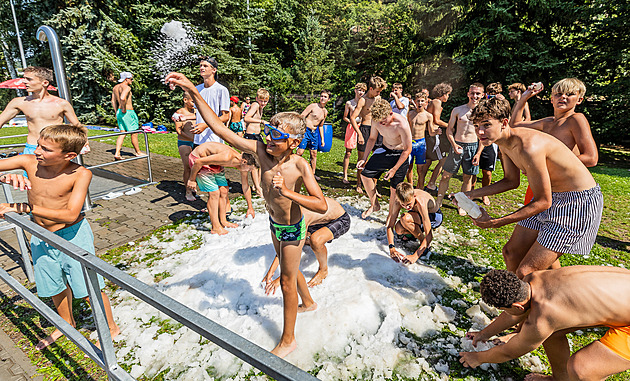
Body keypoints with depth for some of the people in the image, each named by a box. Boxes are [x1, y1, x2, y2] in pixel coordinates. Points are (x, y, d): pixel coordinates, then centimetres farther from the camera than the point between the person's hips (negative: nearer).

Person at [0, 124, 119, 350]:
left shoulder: (80, 174, -24)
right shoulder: (29, 162, -12)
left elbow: (70, 215, -29)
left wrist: (24, 208, -30)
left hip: (72, 236, -5)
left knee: (88, 289, 4)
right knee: (55, 287, 25)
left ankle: (111, 328, 28)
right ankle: (67, 323, 52)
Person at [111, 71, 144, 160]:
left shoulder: (115, 88, 15)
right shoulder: (126, 87, -14)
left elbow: (113, 101, 18)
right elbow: (122, 98, -30)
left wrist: (117, 112, 20)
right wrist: (124, 109, -18)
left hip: (119, 112, 8)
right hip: (128, 112, -8)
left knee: (122, 133, 9)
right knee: (134, 133, 5)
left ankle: (117, 153, 0)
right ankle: (138, 152, 18)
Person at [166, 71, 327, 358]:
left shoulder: (299, 166, -29)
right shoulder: (261, 151, -17)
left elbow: (322, 206, -31)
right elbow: (219, 128, -20)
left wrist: (287, 192, -41)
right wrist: (193, 91, -26)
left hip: (292, 229, -6)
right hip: (274, 224, 6)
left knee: (286, 281, 8)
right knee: (288, 270, 27)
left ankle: (288, 340, 30)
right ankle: (308, 303, 57)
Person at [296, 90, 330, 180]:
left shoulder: (325, 112, 12)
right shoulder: (313, 106, -7)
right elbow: (301, 117, -9)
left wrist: (322, 139, 19)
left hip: (315, 132, 6)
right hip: (306, 130, -6)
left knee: (314, 153, 9)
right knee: (300, 152, -12)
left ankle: (313, 173, 19)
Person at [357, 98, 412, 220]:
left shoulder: (402, 124, -30)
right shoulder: (376, 121, -14)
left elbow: (407, 149, -20)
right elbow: (372, 138, 6)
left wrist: (394, 169, -18)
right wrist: (364, 158, 2)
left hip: (400, 155, -5)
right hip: (384, 151, 5)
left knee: (394, 188, -2)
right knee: (365, 174, -3)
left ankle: (390, 216, 20)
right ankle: (374, 205, 16)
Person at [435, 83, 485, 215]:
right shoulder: (457, 110, 1)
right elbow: (449, 130, 5)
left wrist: (478, 153, -3)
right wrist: (454, 144, -10)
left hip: (473, 147, 1)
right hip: (457, 145, 0)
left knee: (468, 178, 8)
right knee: (446, 175, 1)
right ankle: (439, 202, 15)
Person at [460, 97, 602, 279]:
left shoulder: (529, 147, -31)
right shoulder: (505, 143, -2)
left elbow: (542, 202, -25)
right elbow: (511, 181, 12)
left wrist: (494, 223, -25)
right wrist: (471, 194, 4)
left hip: (578, 202, -9)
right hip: (551, 196, 9)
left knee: (526, 273, -13)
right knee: (511, 253, 13)